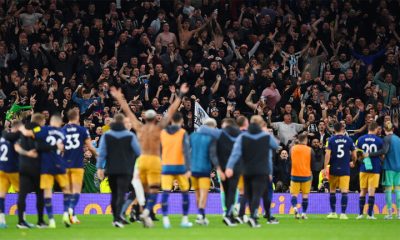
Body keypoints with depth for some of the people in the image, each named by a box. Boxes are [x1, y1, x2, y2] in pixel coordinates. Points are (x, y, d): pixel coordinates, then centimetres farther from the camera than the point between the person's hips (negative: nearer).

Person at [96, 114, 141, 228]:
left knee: (114, 194, 16)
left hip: (111, 170, 3)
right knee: (121, 194, -7)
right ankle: (118, 218, -22)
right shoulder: (130, 136, -5)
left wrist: (100, 167, -2)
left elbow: (102, 153, -4)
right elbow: (139, 152, 0)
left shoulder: (106, 136, 1)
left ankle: (115, 218, 22)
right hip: (125, 170, -3)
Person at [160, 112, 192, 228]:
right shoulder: (183, 133, -5)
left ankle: (165, 219, -13)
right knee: (185, 192, 12)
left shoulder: (162, 133, 5)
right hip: (180, 167, -2)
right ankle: (185, 220, 14)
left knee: (165, 193, -3)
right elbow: (186, 151, -13)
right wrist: (188, 169, -16)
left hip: (166, 167, 2)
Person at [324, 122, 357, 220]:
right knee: (344, 191, -2)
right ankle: (343, 213, -9)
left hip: (334, 169, 0)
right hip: (345, 170, 0)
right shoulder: (348, 140, 1)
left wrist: (325, 168, -9)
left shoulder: (331, 140, -2)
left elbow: (327, 154, -11)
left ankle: (333, 213, 18)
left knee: (332, 191, 14)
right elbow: (354, 155, 5)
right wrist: (353, 162, 25)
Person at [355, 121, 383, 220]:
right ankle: (370, 214, -3)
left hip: (364, 167, 2)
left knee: (363, 191, 10)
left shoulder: (360, 139, 0)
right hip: (375, 168, -2)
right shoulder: (379, 140, -4)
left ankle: (360, 213, 8)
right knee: (371, 191, -1)